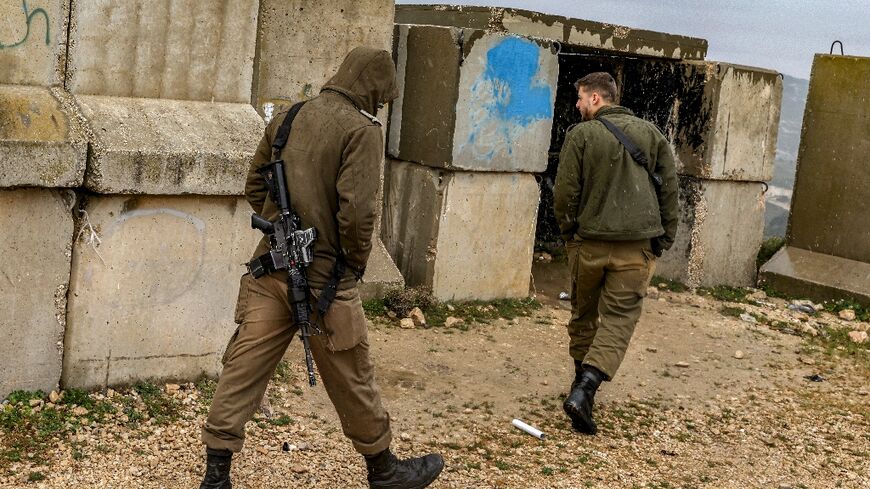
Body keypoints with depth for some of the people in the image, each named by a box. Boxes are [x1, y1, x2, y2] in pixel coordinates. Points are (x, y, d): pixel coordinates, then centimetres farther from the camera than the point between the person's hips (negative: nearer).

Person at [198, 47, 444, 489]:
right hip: (323, 275, -5)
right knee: (351, 379, 10)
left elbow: (254, 187, 14)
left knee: (244, 366, 8)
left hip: (271, 266, 6)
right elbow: (357, 211, -20)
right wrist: (357, 261, -3)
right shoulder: (361, 129, -12)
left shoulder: (286, 118, 8)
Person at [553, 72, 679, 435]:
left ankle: (583, 377, 31)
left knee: (583, 313, 18)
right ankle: (585, 388, -17)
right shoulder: (650, 133, 8)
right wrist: (664, 238, 13)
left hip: (588, 241, -1)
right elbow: (669, 187, 8)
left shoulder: (580, 135, -4)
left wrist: (568, 231, 10)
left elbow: (565, 192, -6)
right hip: (637, 245, 1)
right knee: (620, 317, -1)